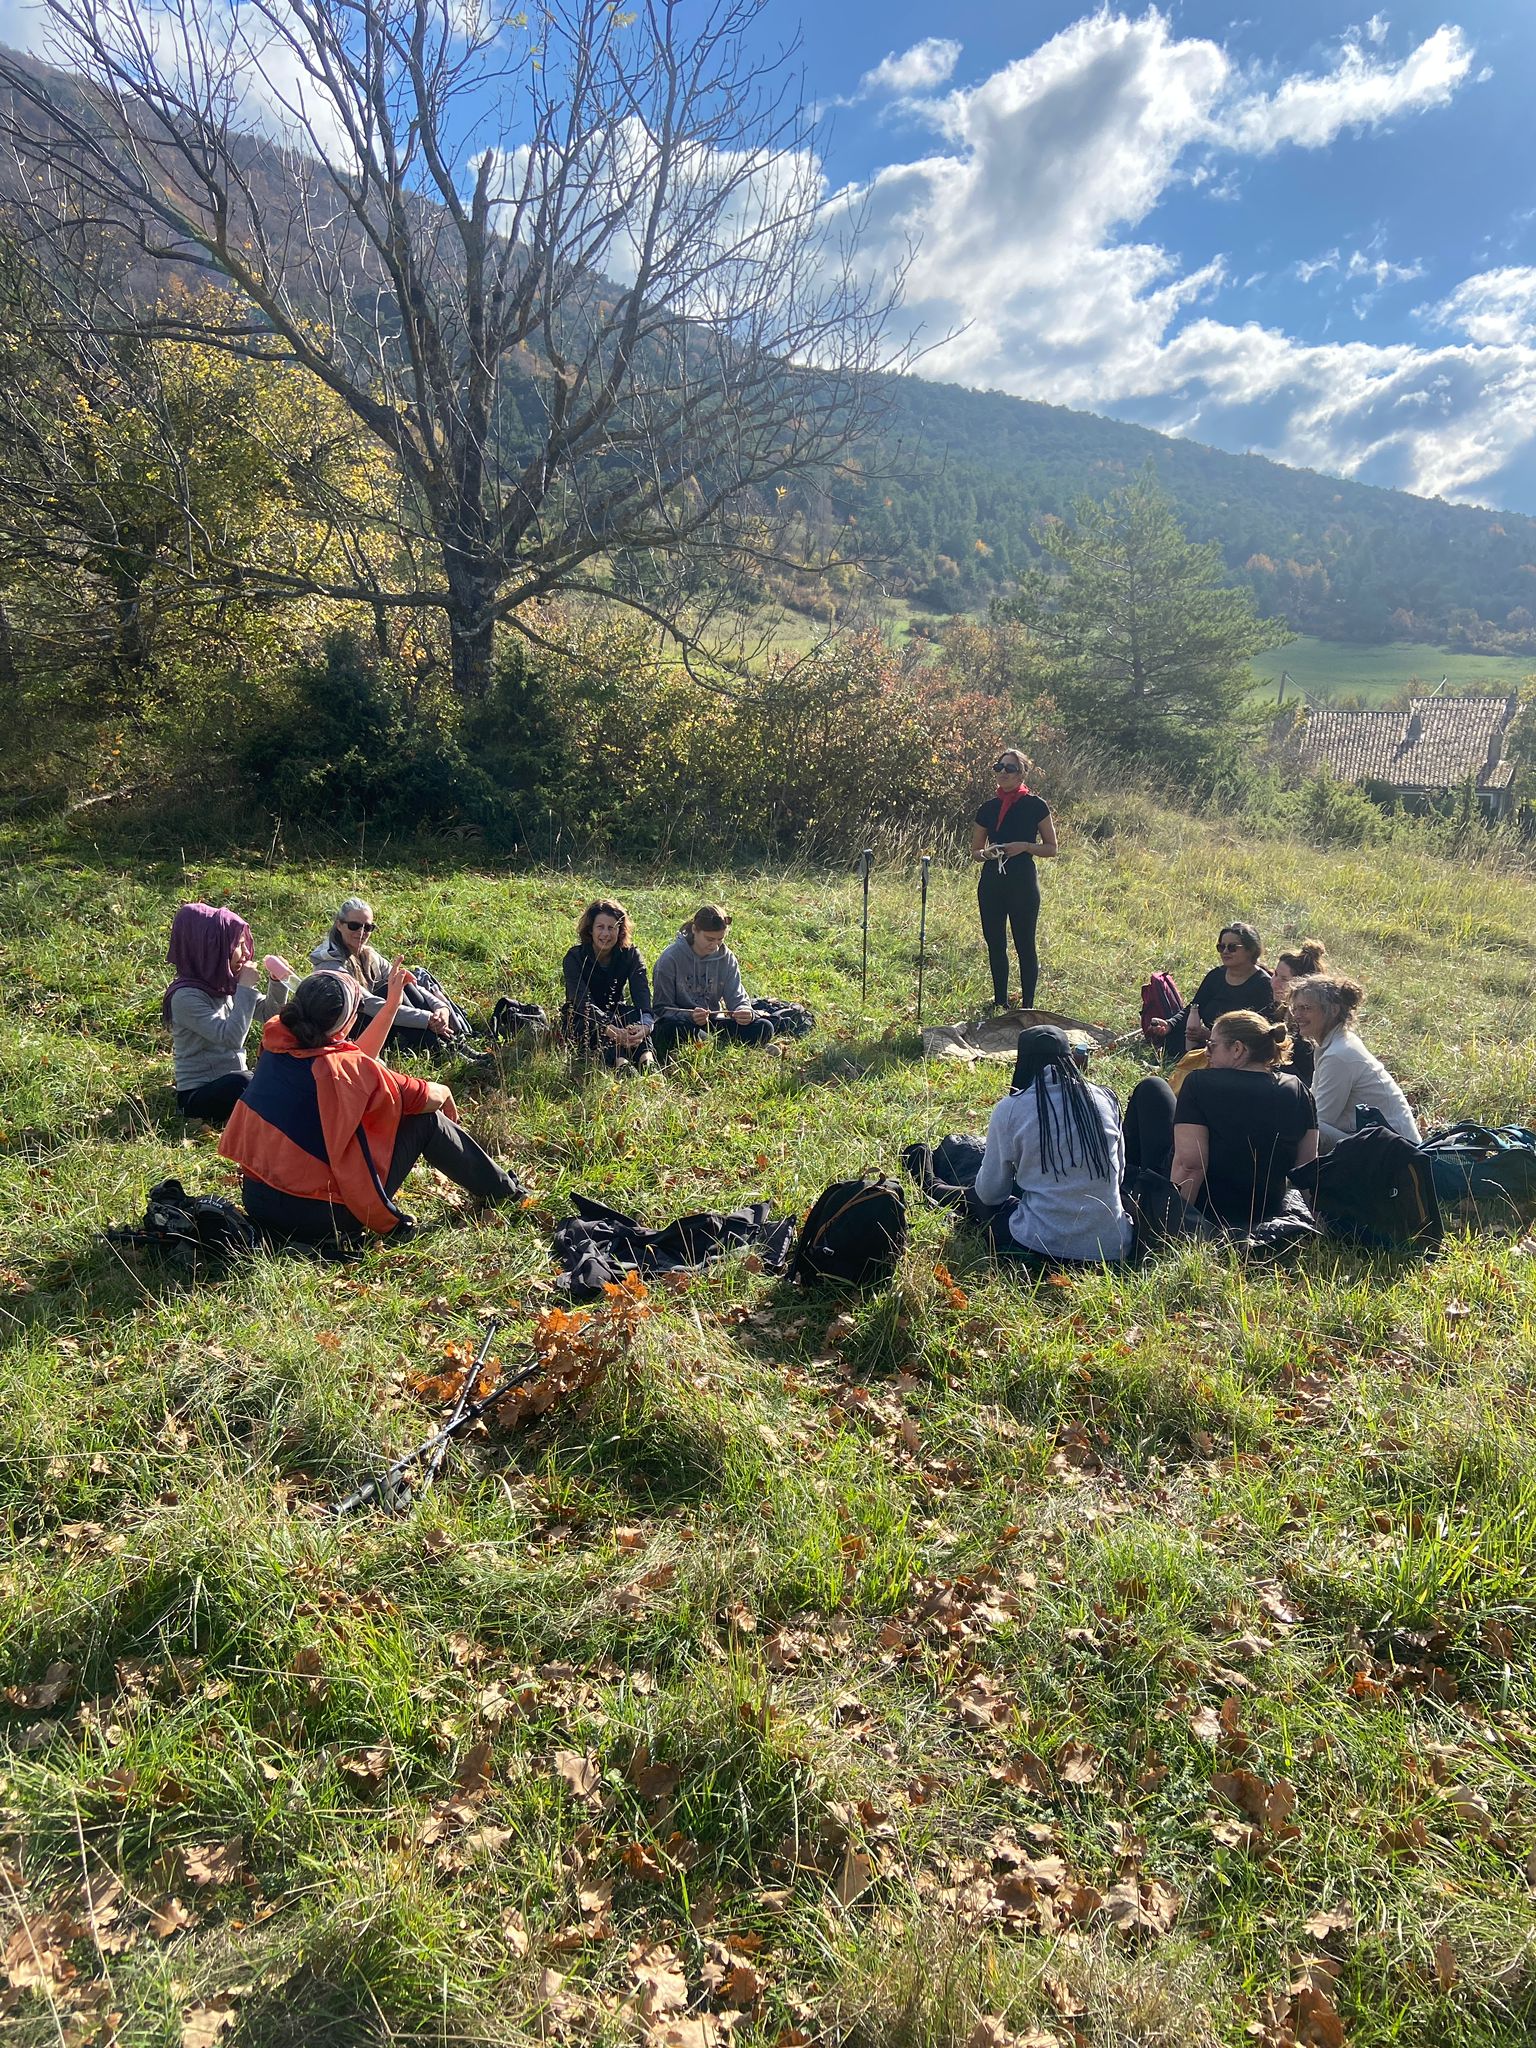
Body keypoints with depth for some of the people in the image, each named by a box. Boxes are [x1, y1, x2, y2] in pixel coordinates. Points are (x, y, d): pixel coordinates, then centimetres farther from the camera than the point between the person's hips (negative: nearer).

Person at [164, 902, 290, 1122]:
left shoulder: (226, 985, 4)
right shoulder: (186, 997, -17)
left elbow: (268, 1014, 14)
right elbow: (231, 1037, -27)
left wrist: (276, 982, -3)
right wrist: (246, 989, -22)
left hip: (235, 1085, 7)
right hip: (198, 1095, -7)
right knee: (239, 1082, -36)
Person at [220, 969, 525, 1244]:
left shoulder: (277, 1045, -3)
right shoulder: (341, 1067, -23)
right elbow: (431, 1097, -10)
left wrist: (391, 1004, 20)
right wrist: (446, 1095, 14)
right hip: (319, 1219, -7)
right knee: (427, 1121, 3)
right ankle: (503, 1192, 24)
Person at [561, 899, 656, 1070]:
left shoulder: (630, 955, -10)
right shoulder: (574, 958, -17)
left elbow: (642, 995, -25)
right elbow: (583, 1002, -32)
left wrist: (644, 1026, -49)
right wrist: (611, 1030, -51)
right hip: (579, 1023, -2)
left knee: (634, 1014, -30)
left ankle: (647, 1059, -53)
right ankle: (619, 1061, -57)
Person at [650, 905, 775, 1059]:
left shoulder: (726, 958, 1)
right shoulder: (671, 958, -12)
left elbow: (737, 997, 0)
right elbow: (662, 1007, -11)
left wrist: (746, 1011, -26)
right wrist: (689, 1017, -31)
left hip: (713, 1023, 4)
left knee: (764, 1028, -16)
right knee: (673, 1029, -41)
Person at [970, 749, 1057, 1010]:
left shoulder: (1035, 805, -2)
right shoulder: (988, 808, 9)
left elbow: (1051, 849, 1)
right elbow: (974, 852, 15)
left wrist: (1025, 846, -16)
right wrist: (986, 853, -7)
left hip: (1023, 883, -4)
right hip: (991, 883, 4)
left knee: (1025, 945, -1)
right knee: (995, 944, 10)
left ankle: (1027, 1006, 9)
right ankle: (1000, 1003, 22)